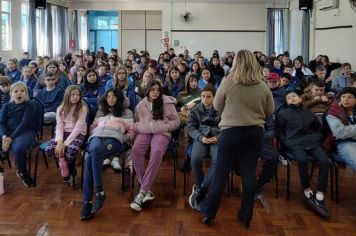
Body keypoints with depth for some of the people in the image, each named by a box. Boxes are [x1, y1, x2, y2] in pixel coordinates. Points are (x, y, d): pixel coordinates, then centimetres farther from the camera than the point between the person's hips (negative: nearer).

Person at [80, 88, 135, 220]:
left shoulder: (127, 113, 23)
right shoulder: (100, 111, 35)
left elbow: (131, 133, 16)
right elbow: (93, 127, 33)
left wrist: (122, 139, -3)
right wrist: (93, 135, 10)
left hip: (114, 139, -3)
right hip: (97, 137, 3)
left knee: (90, 158, -36)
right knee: (95, 149, -39)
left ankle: (87, 200, -35)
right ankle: (99, 192, -39)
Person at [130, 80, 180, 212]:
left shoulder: (167, 103, 8)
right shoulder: (141, 105, 17)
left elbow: (176, 121, 8)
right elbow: (136, 122, 23)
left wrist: (163, 126, -9)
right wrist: (139, 128, -1)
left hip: (161, 132, -2)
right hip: (144, 132, 3)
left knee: (157, 152, -37)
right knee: (135, 151, -32)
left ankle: (142, 191, -35)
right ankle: (148, 190, -27)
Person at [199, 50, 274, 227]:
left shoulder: (228, 82, -8)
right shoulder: (263, 85, -1)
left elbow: (217, 106, 2)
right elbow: (270, 111, 9)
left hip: (231, 131, -2)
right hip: (255, 132, 2)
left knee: (221, 172, 6)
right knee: (249, 173, 8)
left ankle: (209, 212, 14)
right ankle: (246, 216, 15)